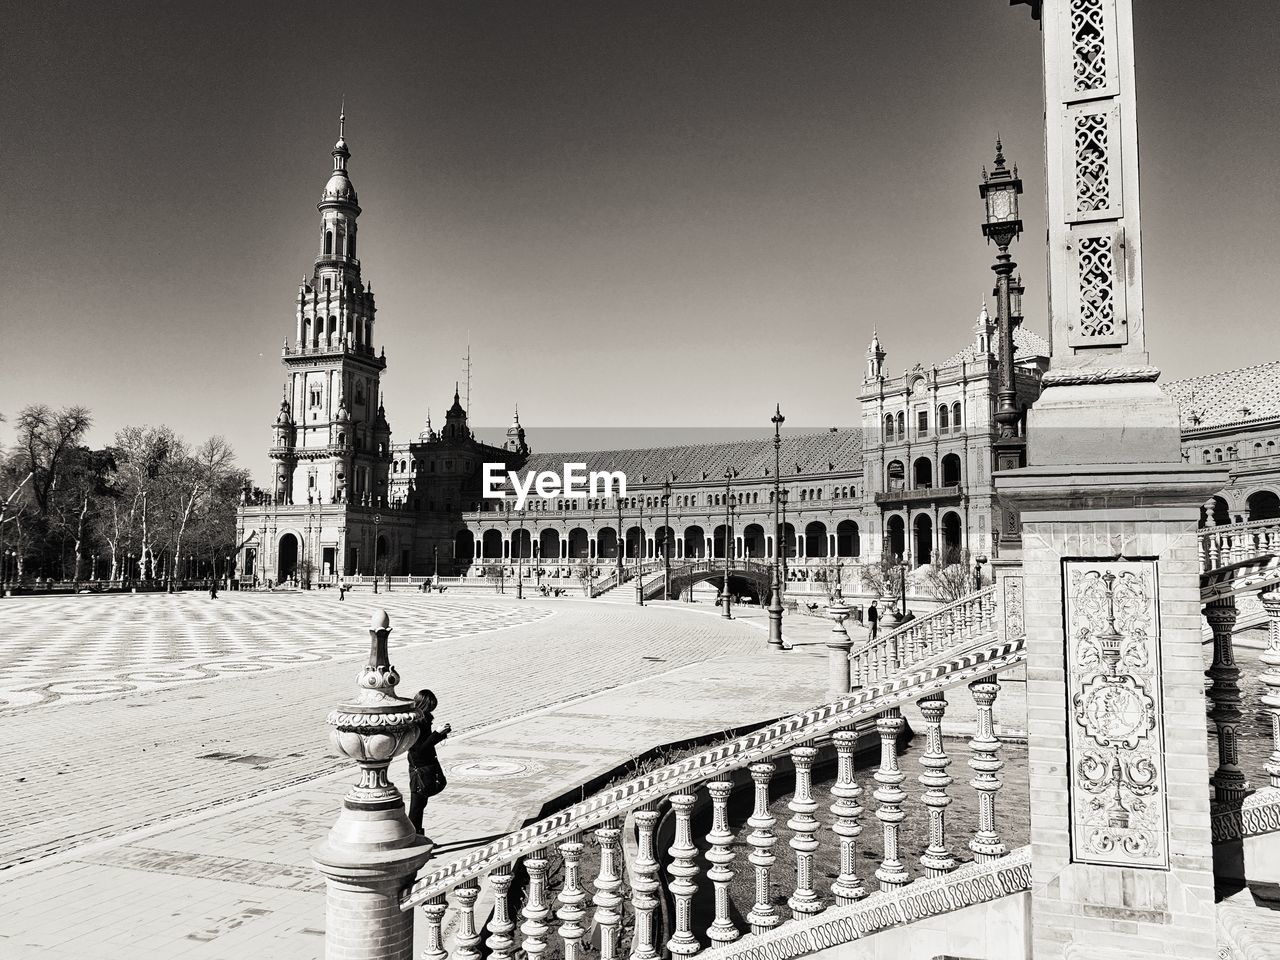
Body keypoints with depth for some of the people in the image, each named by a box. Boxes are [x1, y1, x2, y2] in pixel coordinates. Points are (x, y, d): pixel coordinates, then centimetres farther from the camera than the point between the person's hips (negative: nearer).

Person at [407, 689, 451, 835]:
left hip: (428, 767, 10)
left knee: (420, 805, 16)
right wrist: (438, 733, -25)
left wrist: (441, 734, 2)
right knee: (416, 806, -1)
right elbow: (420, 748, -26)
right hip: (420, 771, -10)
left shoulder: (423, 721, 7)